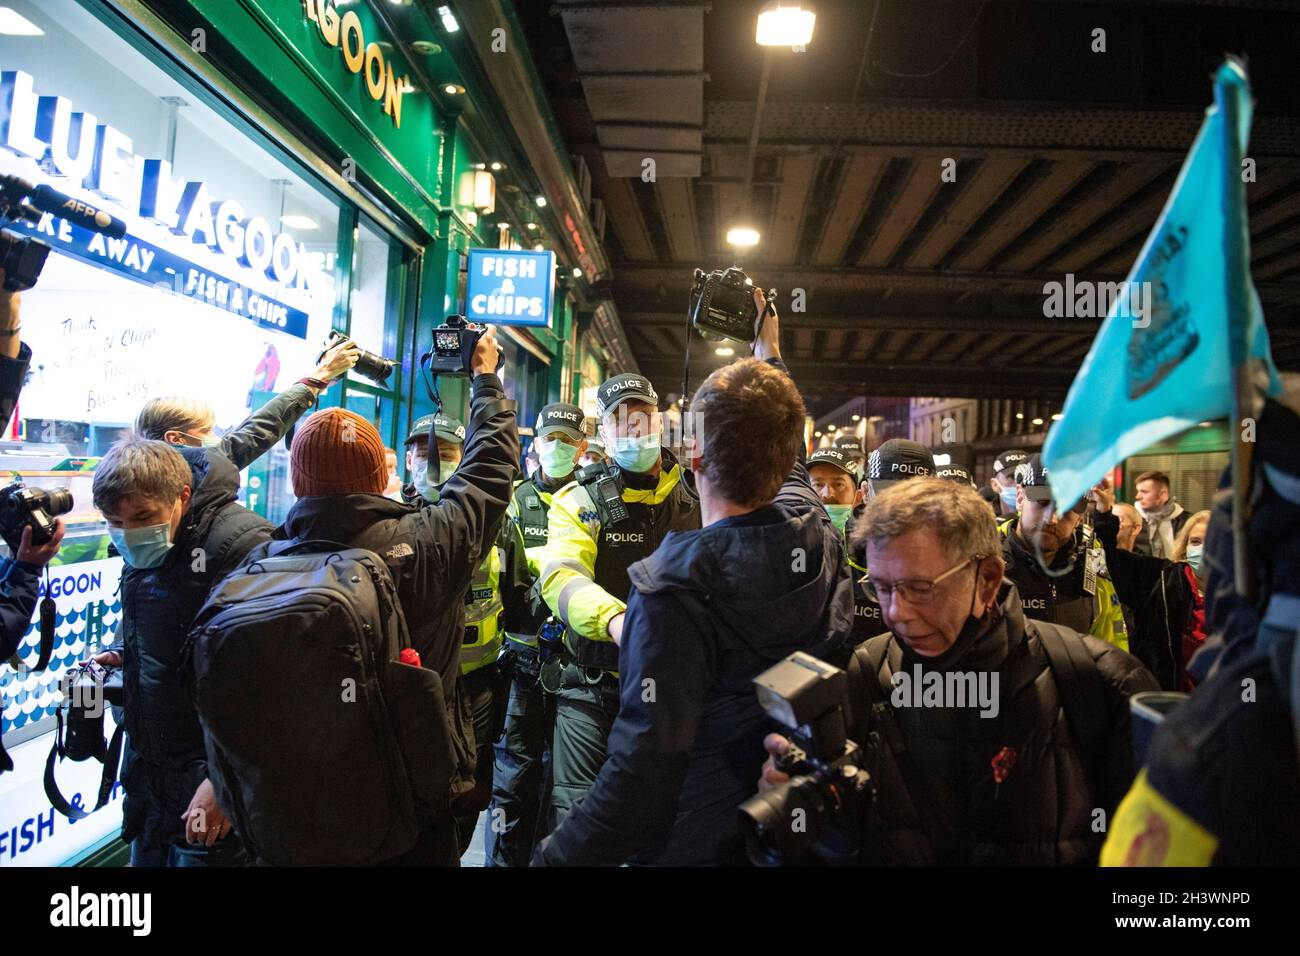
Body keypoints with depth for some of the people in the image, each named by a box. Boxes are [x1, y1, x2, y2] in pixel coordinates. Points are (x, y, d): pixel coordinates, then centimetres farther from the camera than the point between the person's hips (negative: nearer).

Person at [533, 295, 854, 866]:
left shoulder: (676, 589, -31)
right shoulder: (820, 541, -11)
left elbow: (644, 770, -33)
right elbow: (785, 461, 10)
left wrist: (554, 857, -23)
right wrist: (770, 354, 23)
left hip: (695, 843, -6)